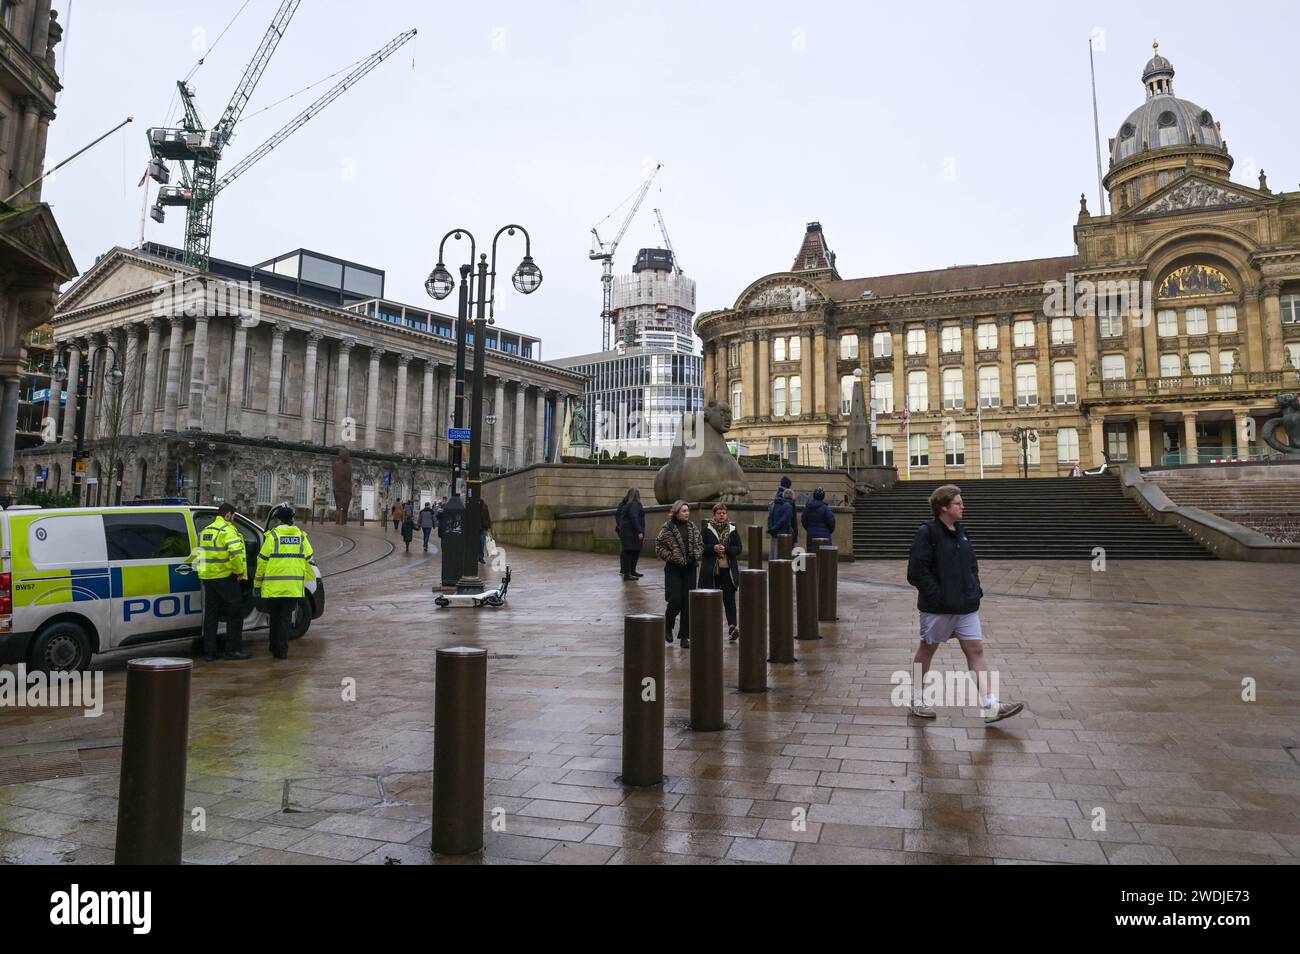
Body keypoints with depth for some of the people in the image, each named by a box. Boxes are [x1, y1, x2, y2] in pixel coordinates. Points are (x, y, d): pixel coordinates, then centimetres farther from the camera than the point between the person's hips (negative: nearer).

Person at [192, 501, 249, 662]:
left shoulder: (206, 530, 15)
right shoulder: (228, 531, -14)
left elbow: (201, 552, 23)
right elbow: (236, 554, -26)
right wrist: (239, 572, -13)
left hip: (207, 577, 8)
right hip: (225, 577, -8)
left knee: (210, 614, 12)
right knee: (235, 613, 3)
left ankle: (209, 651, 14)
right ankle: (232, 650, 4)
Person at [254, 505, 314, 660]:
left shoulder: (273, 535, -5)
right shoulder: (301, 536, 6)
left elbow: (263, 560, -4)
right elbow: (308, 559, 12)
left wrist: (257, 583, 4)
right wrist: (306, 579, 28)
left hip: (273, 586, -2)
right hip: (293, 587, 2)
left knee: (275, 616, 14)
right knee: (286, 616, 6)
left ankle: (275, 646, 24)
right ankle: (282, 649, -1)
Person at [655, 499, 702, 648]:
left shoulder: (693, 528, 7)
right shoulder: (667, 528, -6)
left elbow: (700, 544, 18)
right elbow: (658, 548, -5)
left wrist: (696, 555, 0)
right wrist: (672, 556, -14)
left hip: (690, 569, 4)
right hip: (673, 569, -4)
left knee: (687, 603, 3)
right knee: (675, 601, -10)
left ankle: (685, 637, 11)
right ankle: (667, 627, 19)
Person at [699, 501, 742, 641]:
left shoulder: (732, 529, 6)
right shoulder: (707, 529, 2)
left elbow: (738, 548, 3)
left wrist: (725, 549, -14)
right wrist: (713, 548, -16)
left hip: (728, 569, 0)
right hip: (711, 570, 0)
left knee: (729, 599, -6)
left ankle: (732, 627, -12)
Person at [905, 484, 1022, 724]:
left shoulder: (961, 531, 10)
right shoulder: (927, 533, -14)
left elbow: (972, 564, 19)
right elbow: (917, 572, -18)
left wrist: (975, 590, 6)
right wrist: (937, 595, -20)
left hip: (966, 606, 7)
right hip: (936, 608, -6)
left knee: (976, 650, 0)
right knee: (927, 649, 9)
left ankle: (990, 706, -1)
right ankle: (917, 699, 25)